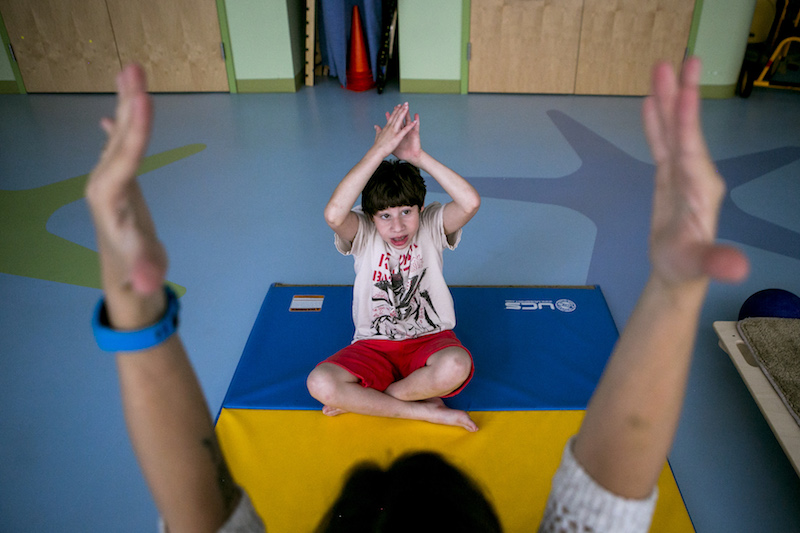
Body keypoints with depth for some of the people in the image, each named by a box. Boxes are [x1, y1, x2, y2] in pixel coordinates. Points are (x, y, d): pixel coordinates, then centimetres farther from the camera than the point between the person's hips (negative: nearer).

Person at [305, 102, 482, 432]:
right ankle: (424, 410, -16)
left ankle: (362, 400, -12)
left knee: (455, 367, -37)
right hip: (375, 345, 0)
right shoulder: (363, 235, -9)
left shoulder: (431, 226, -6)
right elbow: (334, 213, -34)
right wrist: (379, 150, -32)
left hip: (430, 339, 0)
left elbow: (470, 202, -27)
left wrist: (418, 156, -28)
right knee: (320, 384, -27)